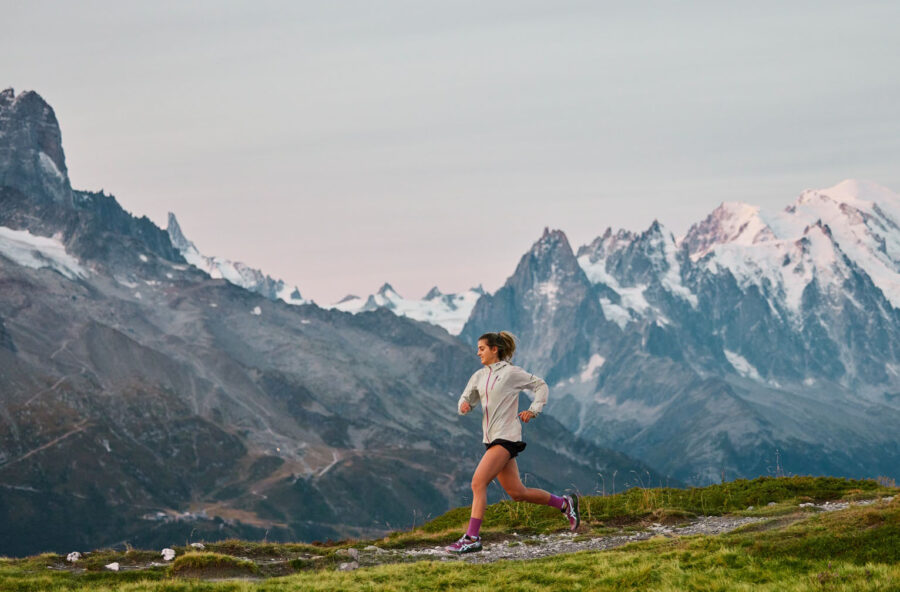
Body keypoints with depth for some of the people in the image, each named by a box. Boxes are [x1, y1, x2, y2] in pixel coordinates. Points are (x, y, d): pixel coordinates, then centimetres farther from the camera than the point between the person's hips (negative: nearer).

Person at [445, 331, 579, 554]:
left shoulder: (511, 372, -6)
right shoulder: (479, 376, 13)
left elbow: (541, 386, 3)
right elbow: (467, 399, 15)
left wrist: (533, 410, -8)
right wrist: (463, 406, -8)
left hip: (507, 436, -8)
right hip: (492, 439, 8)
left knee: (478, 483, -17)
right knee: (517, 493, 9)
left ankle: (471, 538, -17)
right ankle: (564, 503, 25)